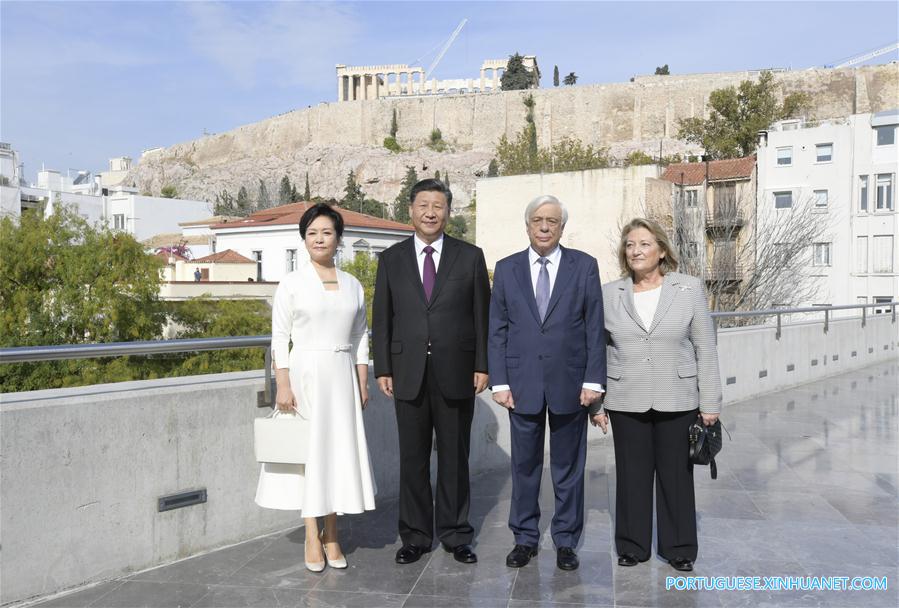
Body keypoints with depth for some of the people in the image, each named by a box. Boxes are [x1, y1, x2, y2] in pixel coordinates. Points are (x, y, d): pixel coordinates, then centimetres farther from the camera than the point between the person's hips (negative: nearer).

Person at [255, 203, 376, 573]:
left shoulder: (353, 286, 8)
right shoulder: (292, 283, -2)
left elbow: (360, 338, 11)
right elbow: (280, 338, -4)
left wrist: (362, 385, 8)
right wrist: (283, 385, -11)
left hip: (341, 376, 3)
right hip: (304, 374, -3)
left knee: (339, 451, 6)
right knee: (307, 452, 3)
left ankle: (331, 535, 20)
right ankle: (312, 537, 15)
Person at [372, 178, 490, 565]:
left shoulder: (470, 257, 3)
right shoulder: (392, 259, 7)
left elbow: (482, 315, 3)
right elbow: (382, 319, 6)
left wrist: (482, 366, -3)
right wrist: (382, 369, 0)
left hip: (455, 373, -1)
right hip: (408, 374, 1)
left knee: (454, 457, 9)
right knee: (412, 458, 9)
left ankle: (456, 535, 24)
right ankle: (415, 536, 22)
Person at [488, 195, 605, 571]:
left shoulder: (584, 266, 1)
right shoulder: (506, 269, 4)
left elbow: (595, 327, -1)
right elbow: (497, 330, 3)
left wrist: (593, 380, -6)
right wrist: (500, 382, -3)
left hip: (569, 383, -1)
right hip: (522, 382, 1)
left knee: (568, 467, 10)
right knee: (524, 466, 10)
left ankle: (566, 540, 24)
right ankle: (525, 538, 25)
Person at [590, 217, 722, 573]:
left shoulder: (689, 289, -1)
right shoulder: (609, 294, 3)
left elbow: (705, 349, -1)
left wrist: (710, 403, -3)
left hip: (677, 402, -1)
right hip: (626, 403, 1)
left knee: (676, 474, 9)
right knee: (632, 474, 10)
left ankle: (679, 548, 25)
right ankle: (632, 545, 25)